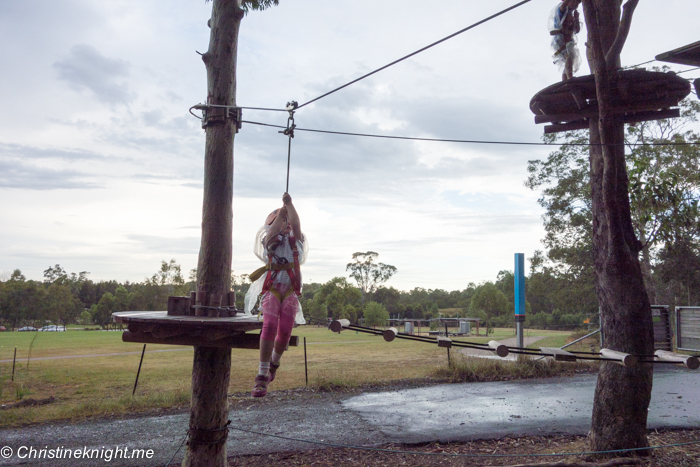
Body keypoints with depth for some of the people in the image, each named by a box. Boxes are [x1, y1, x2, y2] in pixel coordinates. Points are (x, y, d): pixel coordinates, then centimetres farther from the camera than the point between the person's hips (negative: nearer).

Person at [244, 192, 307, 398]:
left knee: (284, 333, -6)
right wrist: (281, 211, -10)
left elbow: (296, 225, -3)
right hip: (271, 288, -2)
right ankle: (262, 377, -23)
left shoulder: (296, 241, 18)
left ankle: (274, 362, 27)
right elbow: (271, 233, -10)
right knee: (269, 326, -23)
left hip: (290, 290, 2)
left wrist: (289, 204, -10)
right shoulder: (269, 240, 15)